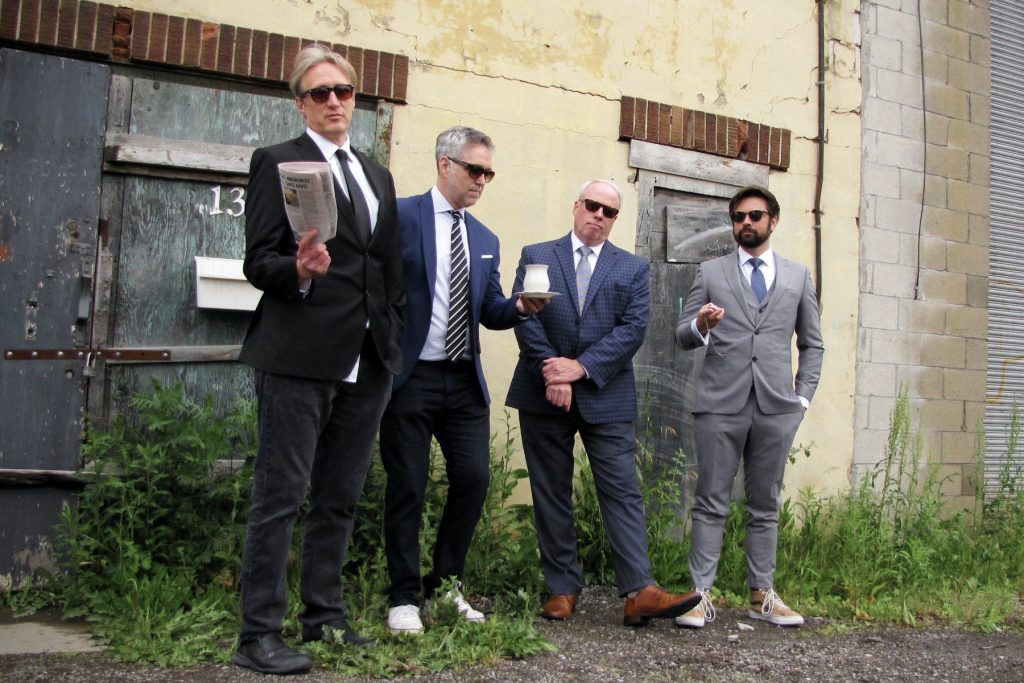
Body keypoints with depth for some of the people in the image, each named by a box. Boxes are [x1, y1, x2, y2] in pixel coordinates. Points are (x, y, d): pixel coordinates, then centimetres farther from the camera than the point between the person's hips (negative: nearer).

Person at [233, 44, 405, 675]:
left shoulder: (378, 175, 21)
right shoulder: (278, 161, 3)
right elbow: (257, 261, -4)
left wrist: (395, 338, 13)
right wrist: (299, 271, -24)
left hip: (369, 360, 6)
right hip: (301, 357, -6)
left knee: (341, 498, 11)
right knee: (281, 497, -3)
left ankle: (326, 617, 23)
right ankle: (260, 635, 5)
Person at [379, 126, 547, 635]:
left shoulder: (485, 240, 15)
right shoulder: (400, 216, -5)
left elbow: (490, 311, 13)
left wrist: (520, 307, -7)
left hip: (465, 381, 6)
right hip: (411, 377, -5)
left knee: (474, 479, 4)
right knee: (407, 487, 2)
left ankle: (446, 585, 22)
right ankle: (404, 597, 17)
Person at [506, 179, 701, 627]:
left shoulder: (634, 269, 10)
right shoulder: (536, 257, 10)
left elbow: (634, 328, -3)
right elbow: (525, 318, -1)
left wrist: (581, 367, -13)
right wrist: (551, 373, -13)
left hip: (606, 397, 0)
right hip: (544, 396, 1)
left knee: (622, 492, -6)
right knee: (550, 494, 5)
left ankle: (639, 593, -6)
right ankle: (562, 589, 14)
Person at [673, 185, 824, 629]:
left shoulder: (797, 276, 14)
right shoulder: (710, 273, 10)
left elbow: (812, 344, 17)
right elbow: (683, 336, 6)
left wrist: (803, 396, 7)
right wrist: (700, 326, -17)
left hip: (776, 408, 2)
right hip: (720, 405, -1)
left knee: (765, 505, 9)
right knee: (711, 504, -1)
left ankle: (762, 595, 17)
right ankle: (701, 595, 3)